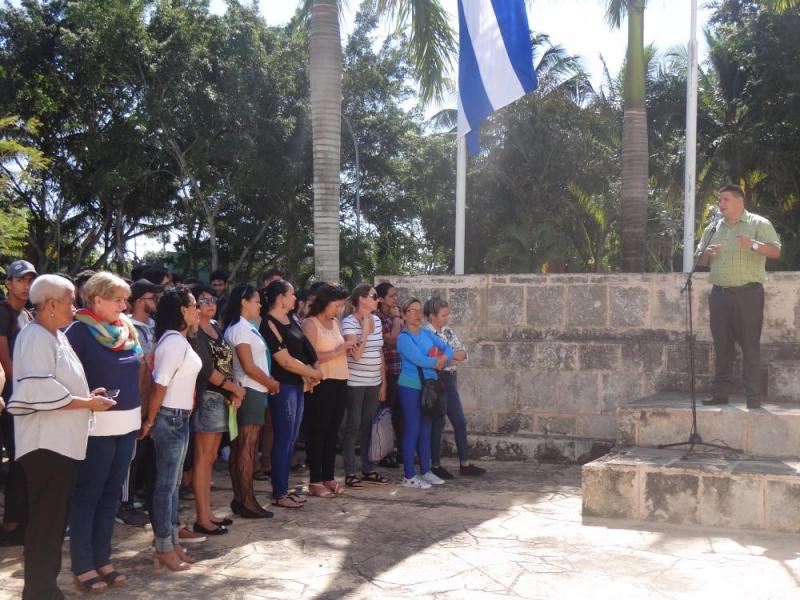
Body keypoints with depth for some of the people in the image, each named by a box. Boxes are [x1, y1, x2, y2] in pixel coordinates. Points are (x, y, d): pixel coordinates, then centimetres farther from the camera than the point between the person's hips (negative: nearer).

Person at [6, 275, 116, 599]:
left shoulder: (57, 337, 15)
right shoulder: (35, 337, -15)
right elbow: (39, 390, -25)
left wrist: (86, 395, 8)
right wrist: (87, 403, -17)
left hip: (62, 442, 10)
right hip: (45, 443, -10)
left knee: (55, 517, 15)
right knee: (46, 518, -4)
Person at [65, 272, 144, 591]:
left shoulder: (128, 330, 10)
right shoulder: (79, 330, -10)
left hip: (127, 423, 7)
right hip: (96, 425, -6)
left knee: (111, 492, 13)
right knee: (87, 494, 4)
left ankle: (102, 558, 24)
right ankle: (82, 564, 14)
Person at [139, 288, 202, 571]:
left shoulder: (177, 340, 11)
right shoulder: (175, 342, -18)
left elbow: (164, 380, 8)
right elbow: (160, 386, -20)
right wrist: (150, 422, -14)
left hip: (178, 418, 10)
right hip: (170, 418, -10)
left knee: (172, 482, 15)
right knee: (166, 484, 0)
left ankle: (172, 542, 25)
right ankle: (163, 549, 10)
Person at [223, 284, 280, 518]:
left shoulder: (247, 327, 15)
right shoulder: (239, 329, -13)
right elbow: (248, 367, -17)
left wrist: (269, 381, 2)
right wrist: (271, 383, -6)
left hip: (254, 392, 9)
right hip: (250, 392, -9)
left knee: (241, 448, 11)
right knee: (247, 448, -4)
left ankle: (240, 499, 17)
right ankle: (246, 502, 2)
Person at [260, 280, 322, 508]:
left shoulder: (290, 320, 13)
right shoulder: (269, 324, -13)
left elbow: (304, 348, 16)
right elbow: (285, 361, -17)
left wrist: (314, 369, -3)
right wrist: (313, 373, -7)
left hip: (297, 384, 9)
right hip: (283, 386, -9)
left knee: (291, 440, 13)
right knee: (283, 440, -2)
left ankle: (284, 488, 22)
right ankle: (279, 494, 7)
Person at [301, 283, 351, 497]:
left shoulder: (335, 323, 15)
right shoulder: (310, 324, -7)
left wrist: (348, 348, 4)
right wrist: (337, 352, -16)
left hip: (340, 382, 7)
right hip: (321, 384, -7)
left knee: (333, 432, 12)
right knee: (317, 432, 0)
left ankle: (328, 477, 20)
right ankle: (315, 481, 7)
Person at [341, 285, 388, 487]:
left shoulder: (377, 320, 9)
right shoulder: (349, 322, -11)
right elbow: (356, 354, -20)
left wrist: (384, 382, 13)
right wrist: (365, 329, -18)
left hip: (374, 383, 6)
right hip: (355, 383, -6)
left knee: (368, 425, 12)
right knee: (353, 426, 0)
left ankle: (368, 469, 20)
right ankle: (350, 472, 6)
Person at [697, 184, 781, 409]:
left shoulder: (759, 224, 2)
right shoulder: (713, 229, 17)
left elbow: (775, 251, -9)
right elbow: (700, 261, 20)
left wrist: (754, 245, -28)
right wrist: (707, 254, -3)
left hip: (748, 293, -5)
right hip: (719, 295, 5)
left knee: (750, 346, -4)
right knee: (721, 346, 8)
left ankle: (753, 397, 0)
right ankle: (720, 393, 14)